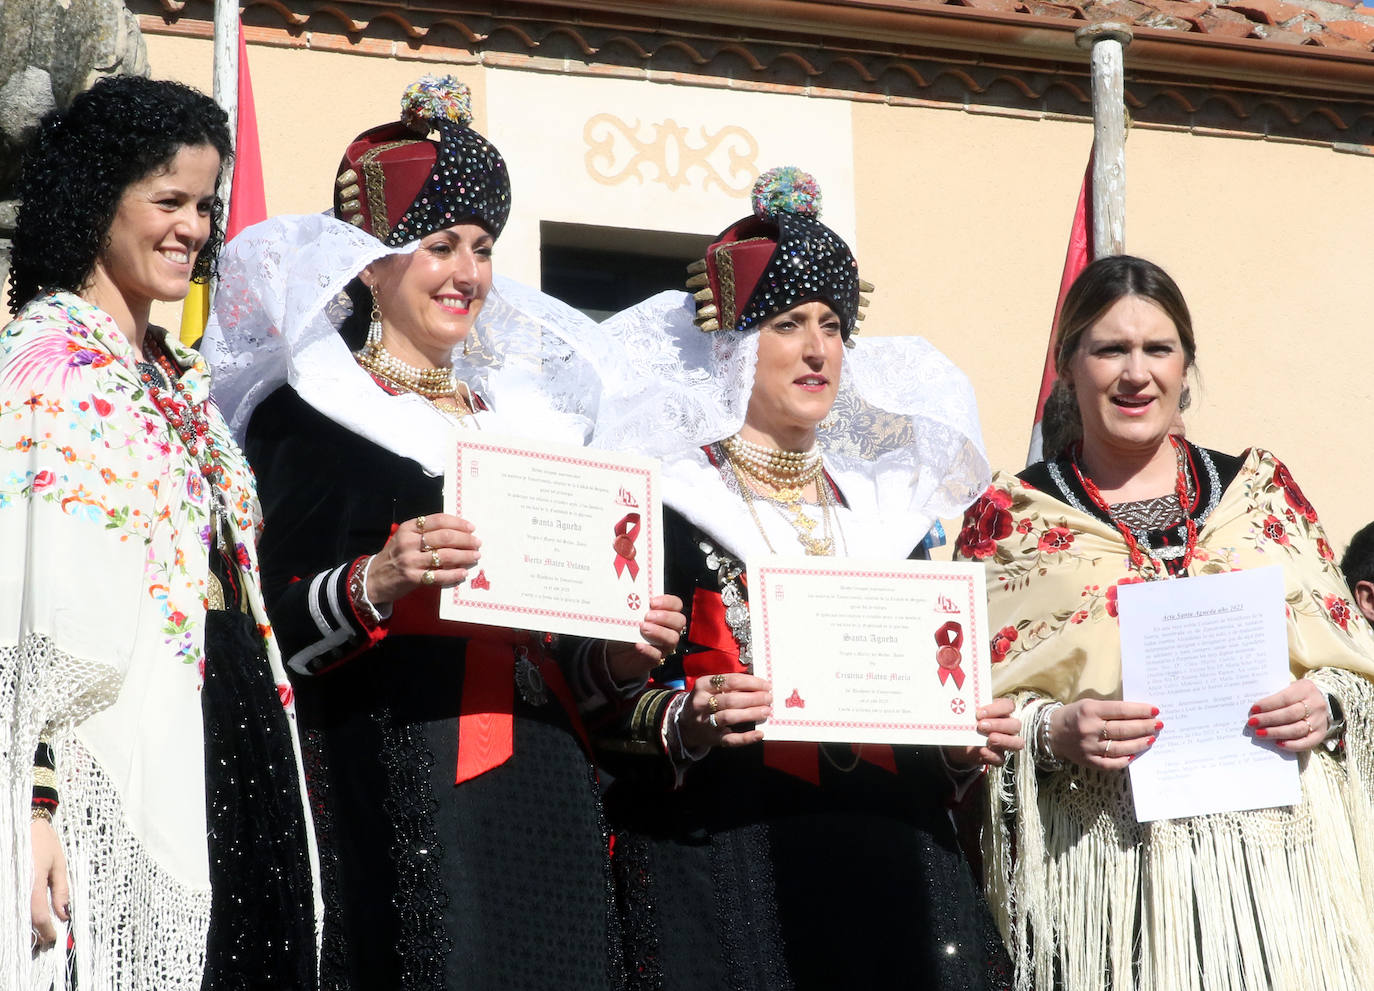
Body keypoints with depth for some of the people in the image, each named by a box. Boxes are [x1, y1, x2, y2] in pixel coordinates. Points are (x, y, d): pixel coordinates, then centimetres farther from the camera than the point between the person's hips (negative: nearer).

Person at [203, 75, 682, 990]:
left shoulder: (518, 417, 23)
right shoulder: (309, 416, 3)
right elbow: (263, 630, -8)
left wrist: (620, 657, 7)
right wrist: (375, 586, -24)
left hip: (544, 805, 6)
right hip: (394, 801, -6)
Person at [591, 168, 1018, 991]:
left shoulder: (883, 500, 18)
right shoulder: (664, 497, 1)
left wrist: (973, 737, 3)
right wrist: (684, 723, -22)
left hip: (894, 858, 5)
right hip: (724, 859, -4)